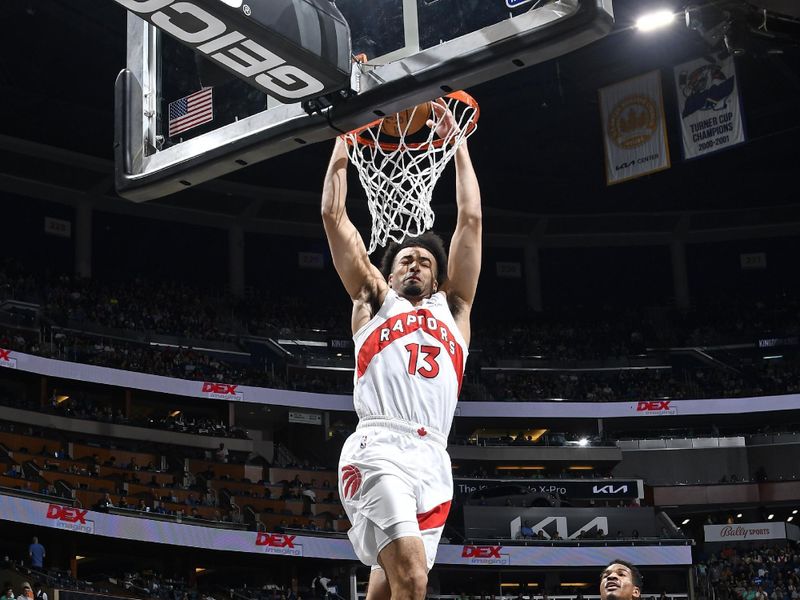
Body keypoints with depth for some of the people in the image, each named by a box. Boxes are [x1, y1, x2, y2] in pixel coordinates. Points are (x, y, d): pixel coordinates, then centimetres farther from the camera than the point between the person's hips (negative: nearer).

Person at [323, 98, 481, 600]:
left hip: (433, 458, 4)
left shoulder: (452, 308, 28)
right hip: (380, 449, -4)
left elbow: (470, 219, 25)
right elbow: (333, 216, 20)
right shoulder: (373, 300, 23)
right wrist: (344, 138, 23)